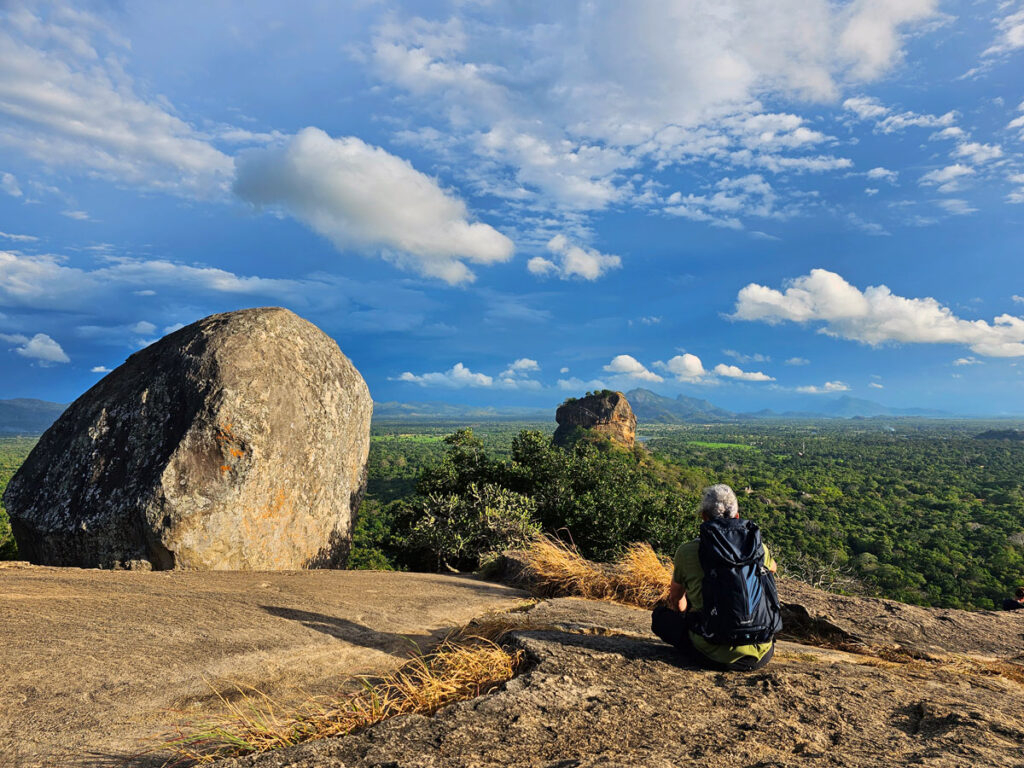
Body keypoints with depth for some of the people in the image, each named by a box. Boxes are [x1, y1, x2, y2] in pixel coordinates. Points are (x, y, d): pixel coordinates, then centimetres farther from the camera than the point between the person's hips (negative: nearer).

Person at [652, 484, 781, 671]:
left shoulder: (688, 551, -4)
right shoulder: (759, 547, 3)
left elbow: (676, 601, 15)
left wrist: (687, 611, 38)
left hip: (714, 656, -3)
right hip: (762, 656, 3)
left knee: (661, 615, 21)